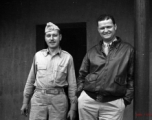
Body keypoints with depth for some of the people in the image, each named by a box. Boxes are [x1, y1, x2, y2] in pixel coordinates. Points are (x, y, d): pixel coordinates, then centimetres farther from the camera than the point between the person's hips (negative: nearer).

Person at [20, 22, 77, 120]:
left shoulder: (67, 57, 3)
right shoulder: (38, 55, 8)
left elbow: (72, 84, 4)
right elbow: (31, 80, 13)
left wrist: (73, 107, 2)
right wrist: (25, 101, 12)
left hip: (59, 99, -1)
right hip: (38, 98, 1)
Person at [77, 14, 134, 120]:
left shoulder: (128, 50, 4)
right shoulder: (92, 51, 13)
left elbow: (132, 77, 3)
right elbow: (82, 75, 18)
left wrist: (127, 98, -2)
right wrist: (80, 93, 6)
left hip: (113, 103, -2)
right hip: (87, 100, 3)